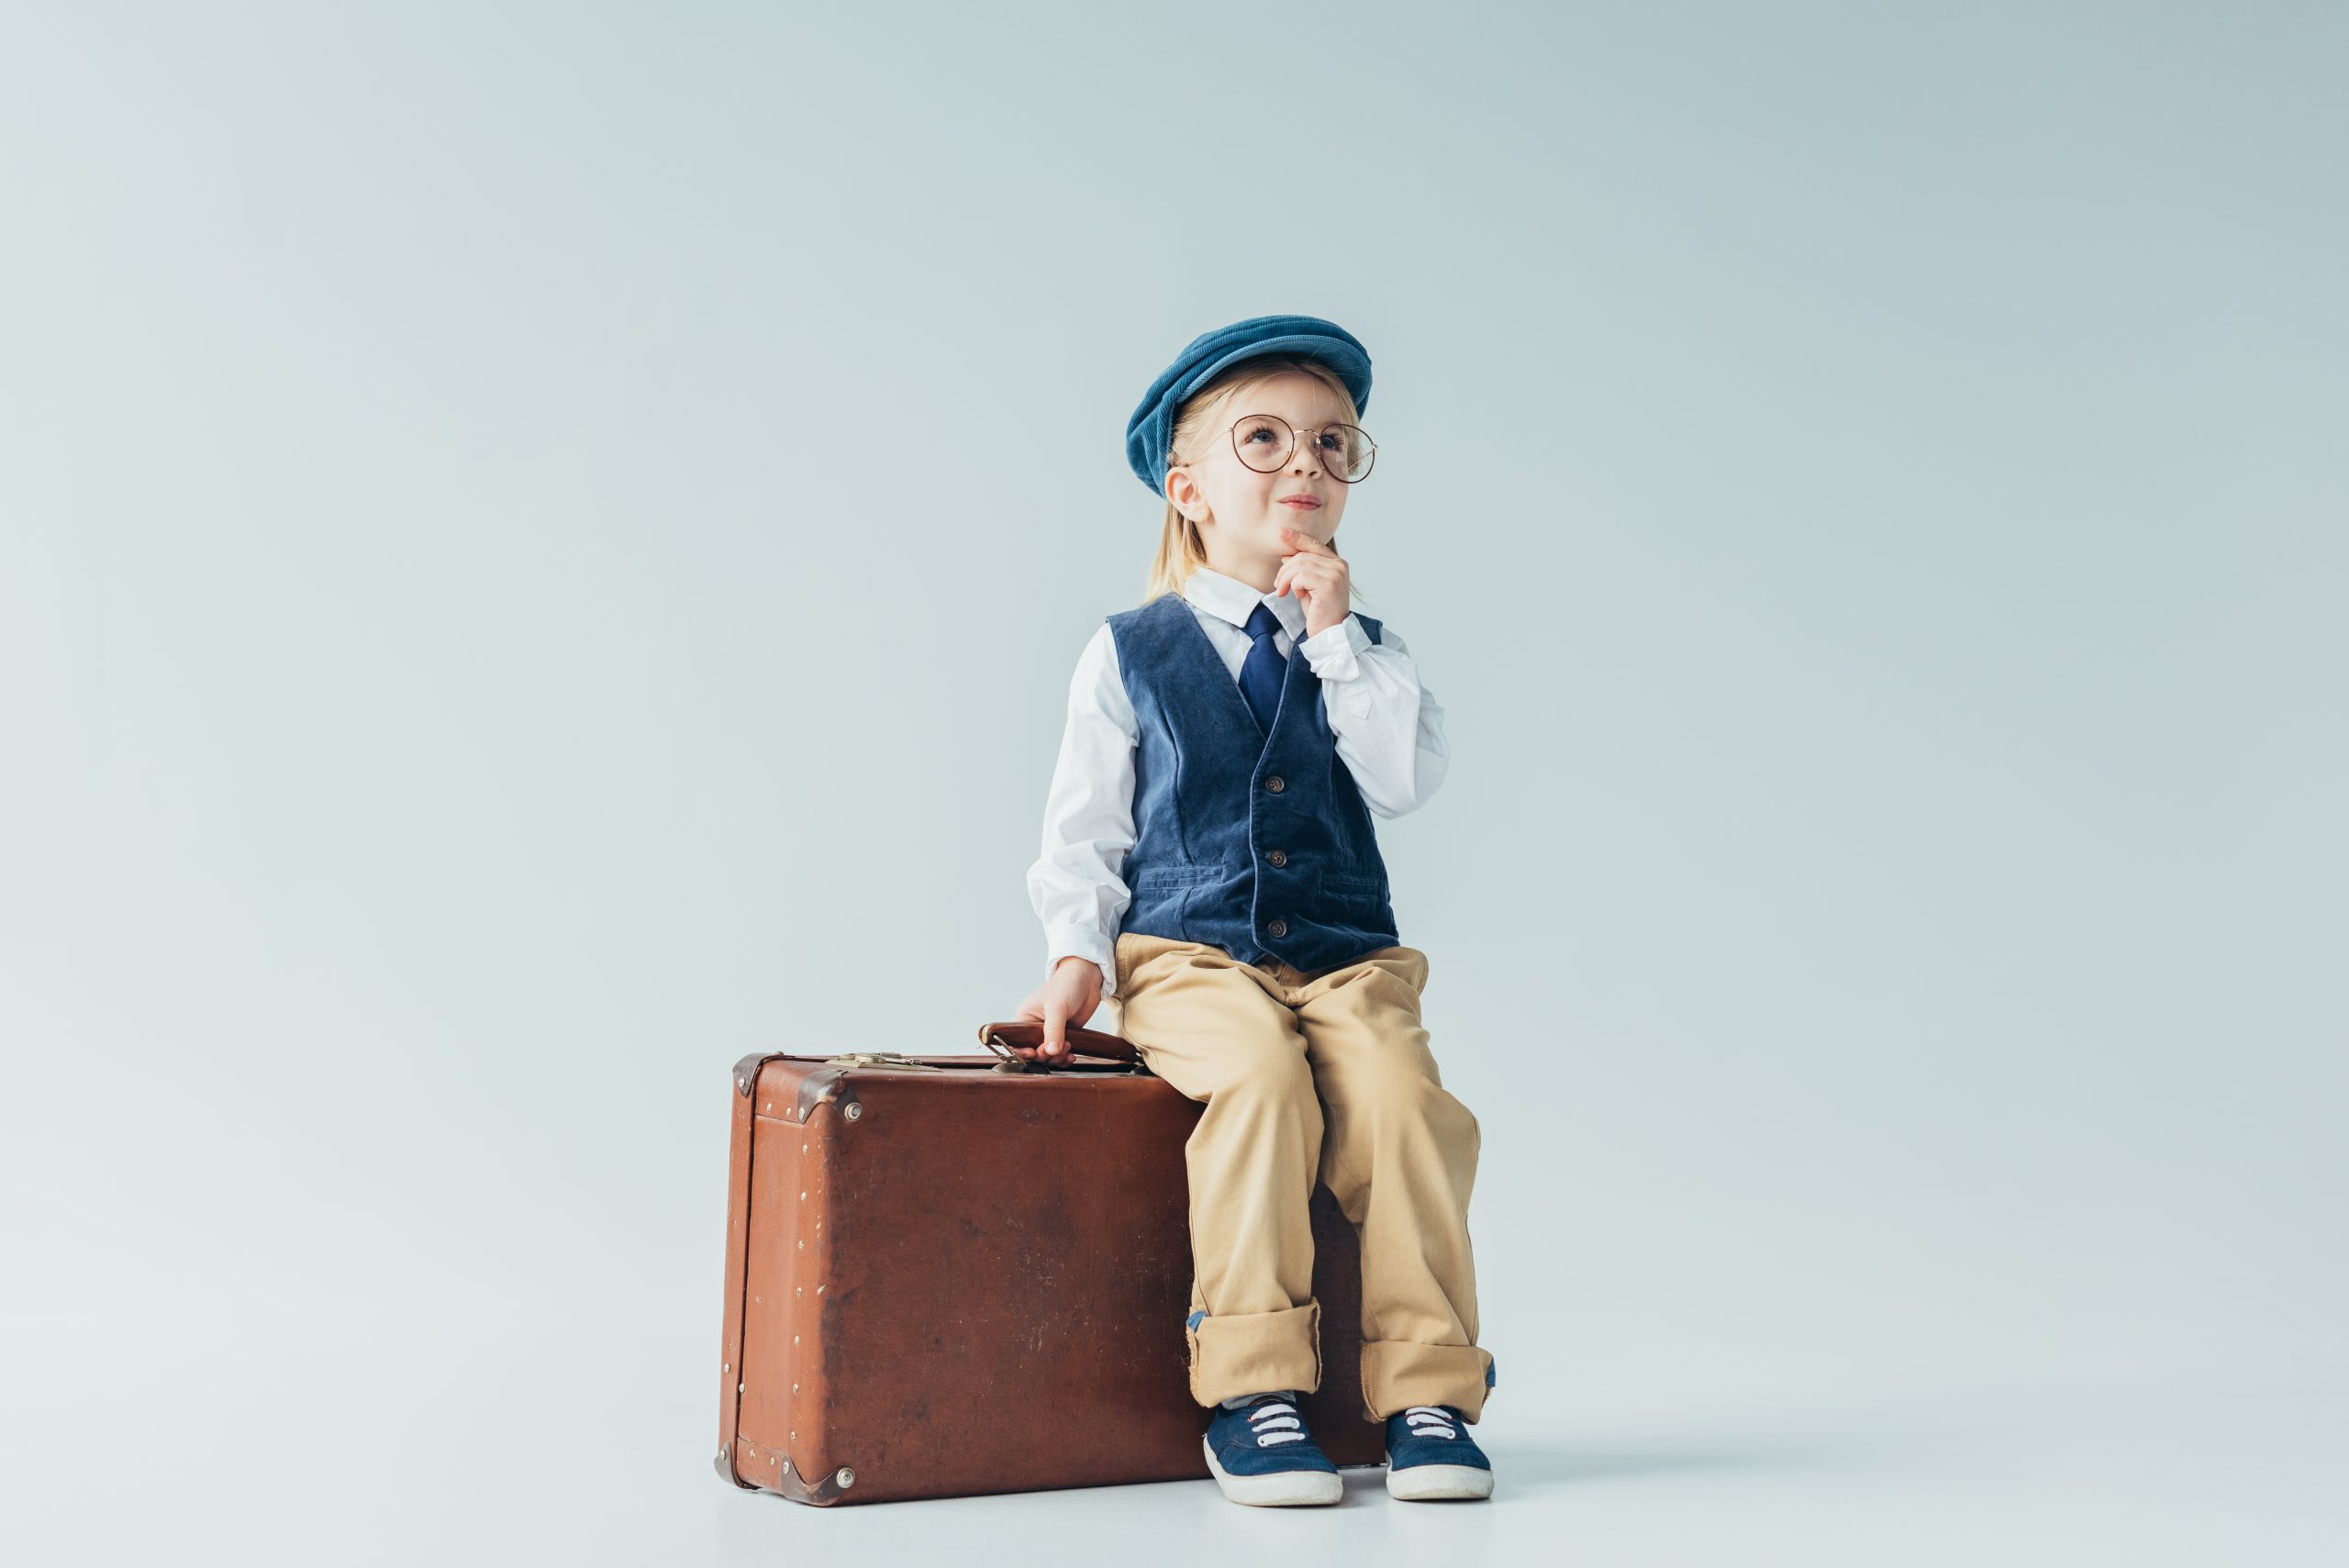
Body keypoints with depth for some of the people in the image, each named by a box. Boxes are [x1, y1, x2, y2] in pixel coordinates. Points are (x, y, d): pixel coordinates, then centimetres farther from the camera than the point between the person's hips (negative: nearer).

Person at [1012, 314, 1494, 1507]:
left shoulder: (1366, 649, 14)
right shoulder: (1129, 653, 9)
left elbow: (1407, 781, -5)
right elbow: (1083, 826, 9)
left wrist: (1338, 637, -6)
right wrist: (1078, 953, -5)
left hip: (1345, 953, 2)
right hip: (1186, 955, -2)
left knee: (1402, 1094, -26)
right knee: (1260, 1076, -32)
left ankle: (1426, 1392, -16)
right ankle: (1251, 1388, -22)